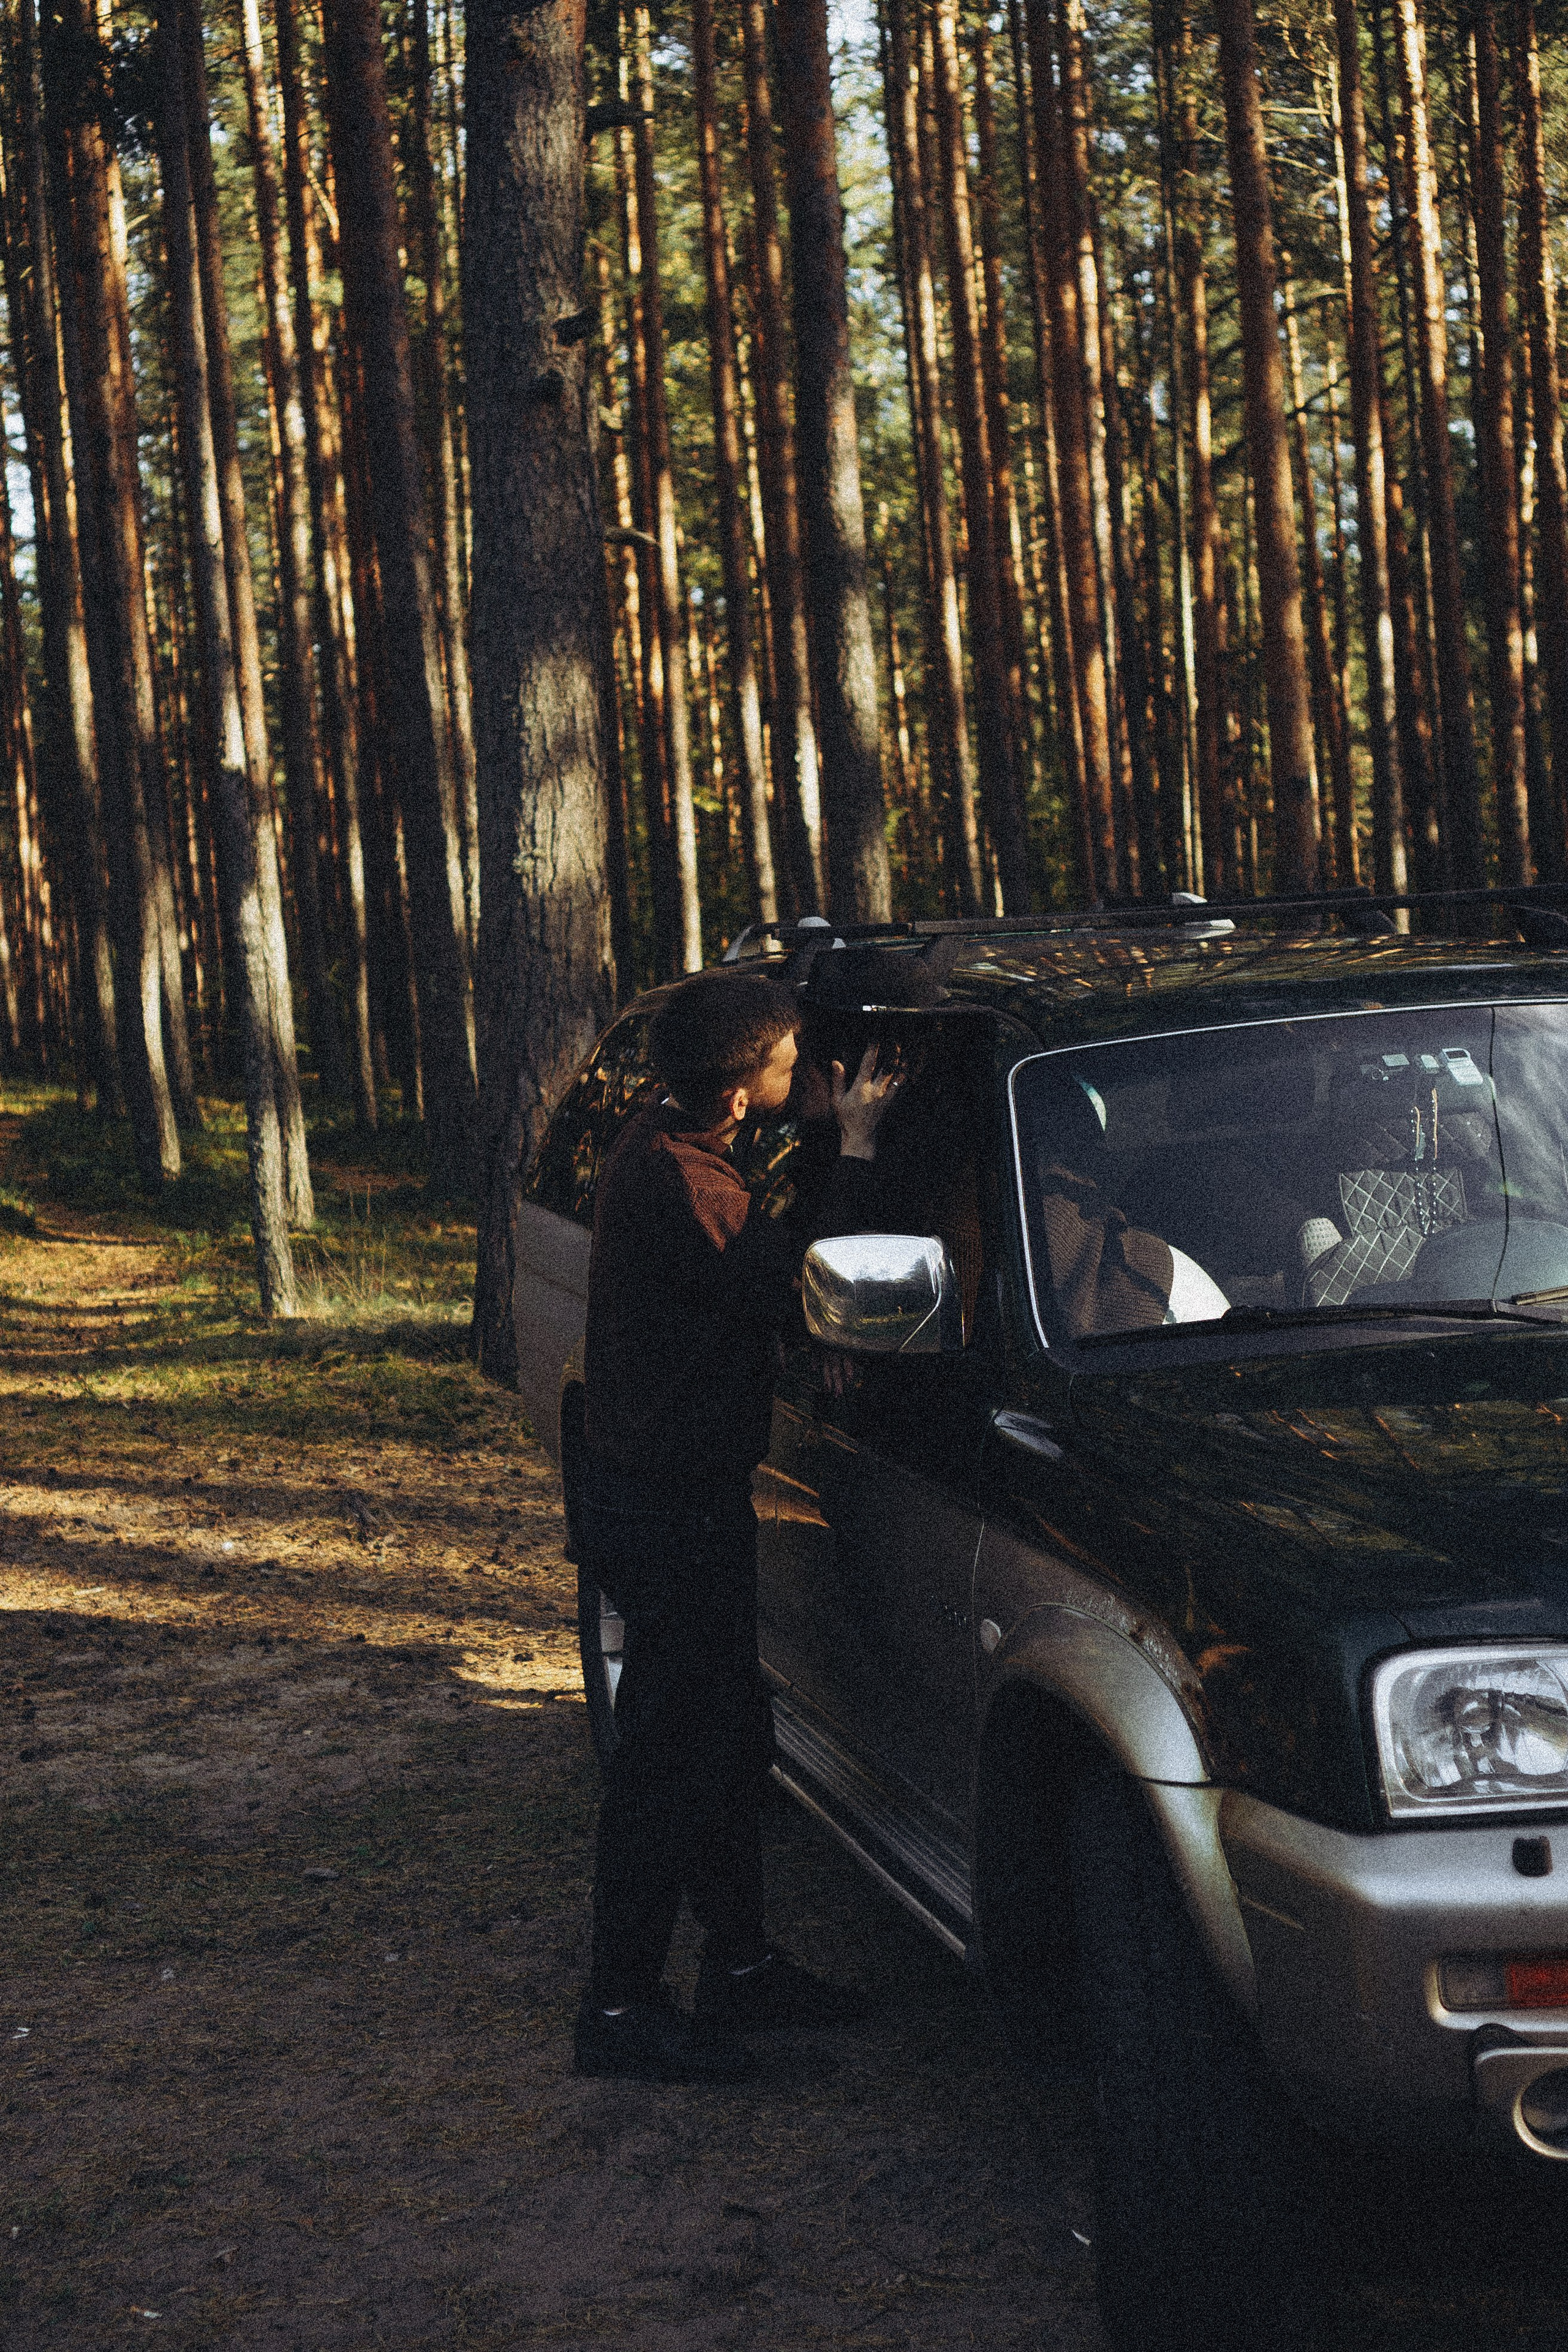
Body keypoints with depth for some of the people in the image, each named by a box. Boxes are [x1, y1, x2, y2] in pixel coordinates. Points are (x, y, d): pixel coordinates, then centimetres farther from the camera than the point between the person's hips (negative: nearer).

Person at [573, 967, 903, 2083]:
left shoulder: (672, 1149, 9)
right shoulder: (669, 1180, -24)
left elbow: (767, 1254, 16)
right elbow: (788, 1283, -25)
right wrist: (857, 1149, -17)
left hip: (693, 1496, 10)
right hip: (667, 1507, -10)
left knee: (731, 1736, 19)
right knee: (669, 1755, -3)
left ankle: (741, 1961, 31)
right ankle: (621, 2009, 5)